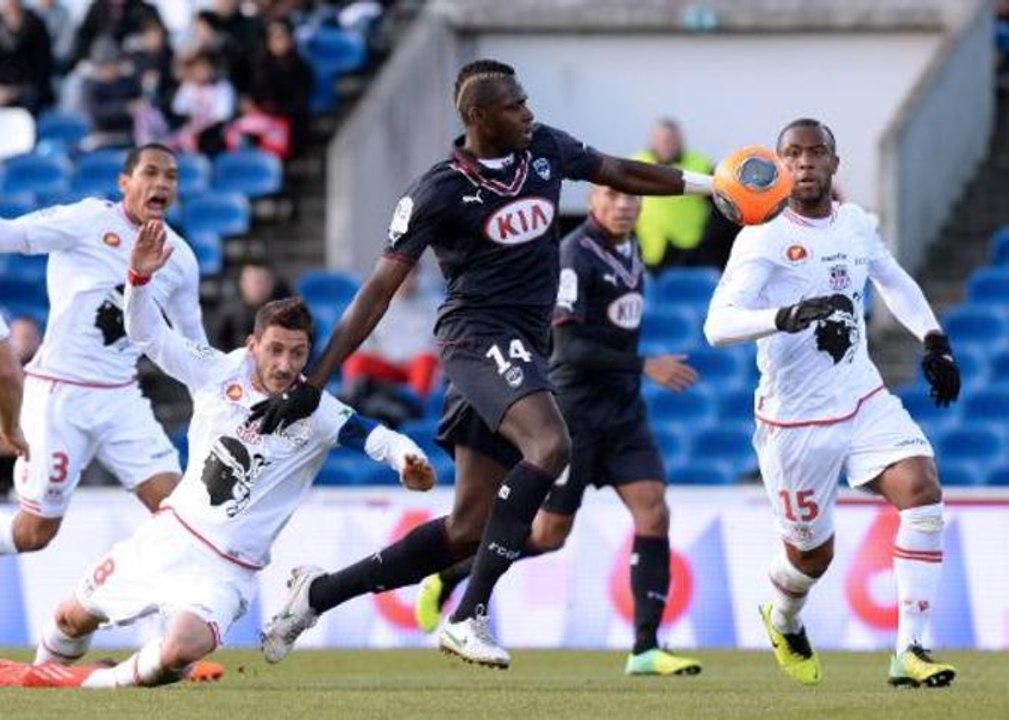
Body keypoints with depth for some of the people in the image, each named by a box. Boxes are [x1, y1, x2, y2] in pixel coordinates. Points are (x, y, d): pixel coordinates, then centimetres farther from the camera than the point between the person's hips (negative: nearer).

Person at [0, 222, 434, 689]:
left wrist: (405, 458, -46)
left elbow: (373, 437, -24)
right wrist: (140, 276, -15)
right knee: (74, 617, 16)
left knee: (178, 653, -31)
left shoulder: (315, 414, -12)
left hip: (224, 571, -4)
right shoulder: (219, 371, -3)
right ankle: (44, 672, 49)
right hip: (171, 532, 4)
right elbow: (149, 334, 2)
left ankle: (107, 683, -2)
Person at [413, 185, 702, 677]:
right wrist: (644, 366, -23)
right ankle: (448, 576, 23)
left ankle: (646, 649, -9)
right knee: (550, 533, 1)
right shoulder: (575, 255, -15)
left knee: (653, 512, -9)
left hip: (624, 410, 7)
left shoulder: (629, 250, 10)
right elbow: (569, 345, -22)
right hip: (574, 409, -7)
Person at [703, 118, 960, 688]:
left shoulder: (856, 223, 4)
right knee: (812, 553, 7)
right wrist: (786, 316, -43)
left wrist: (935, 340, 14)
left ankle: (911, 652, -18)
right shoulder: (763, 238, -14)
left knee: (923, 491, -20)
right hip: (795, 421, -5)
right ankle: (782, 621, 45)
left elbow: (896, 282, 26)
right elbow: (718, 325, -27)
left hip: (865, 400, 5)